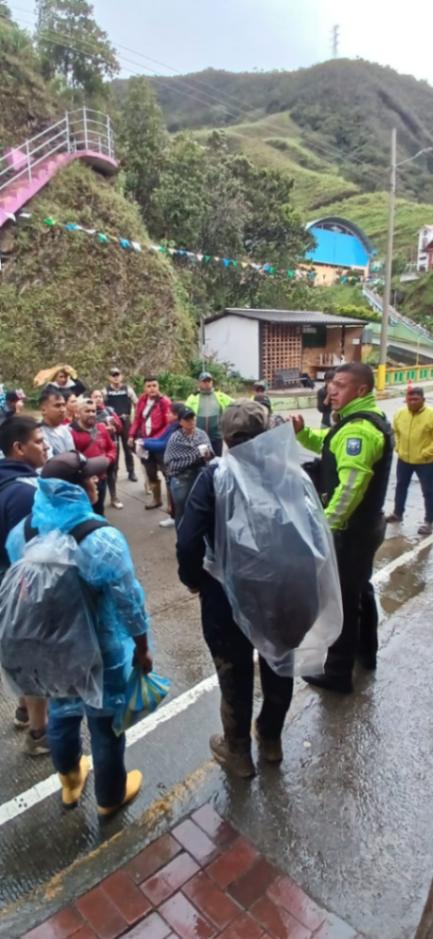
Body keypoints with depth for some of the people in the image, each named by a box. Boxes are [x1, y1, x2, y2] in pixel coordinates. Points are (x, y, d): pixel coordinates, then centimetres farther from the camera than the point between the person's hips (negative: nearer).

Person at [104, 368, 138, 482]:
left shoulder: (128, 389, 0)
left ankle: (131, 472, 14)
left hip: (125, 422, 0)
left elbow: (137, 404, 4)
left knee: (128, 447, 6)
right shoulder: (106, 391, -1)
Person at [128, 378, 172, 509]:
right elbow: (137, 419, 11)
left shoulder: (164, 402, -15)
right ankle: (156, 499, 34)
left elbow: (169, 424, -18)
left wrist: (155, 439, -20)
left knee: (166, 471, -1)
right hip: (145, 441, 7)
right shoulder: (142, 400, 5)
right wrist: (132, 435, 1)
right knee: (150, 472, 17)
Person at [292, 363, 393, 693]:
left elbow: (350, 485, -32)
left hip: (352, 527, -11)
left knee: (341, 598, 1)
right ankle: (366, 651, 42)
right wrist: (302, 431, 1)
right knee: (360, 588, 24)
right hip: (366, 523, 11)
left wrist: (325, 525, -28)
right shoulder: (369, 419, 11)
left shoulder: (359, 428, -24)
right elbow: (328, 444, 20)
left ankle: (338, 673, 15)